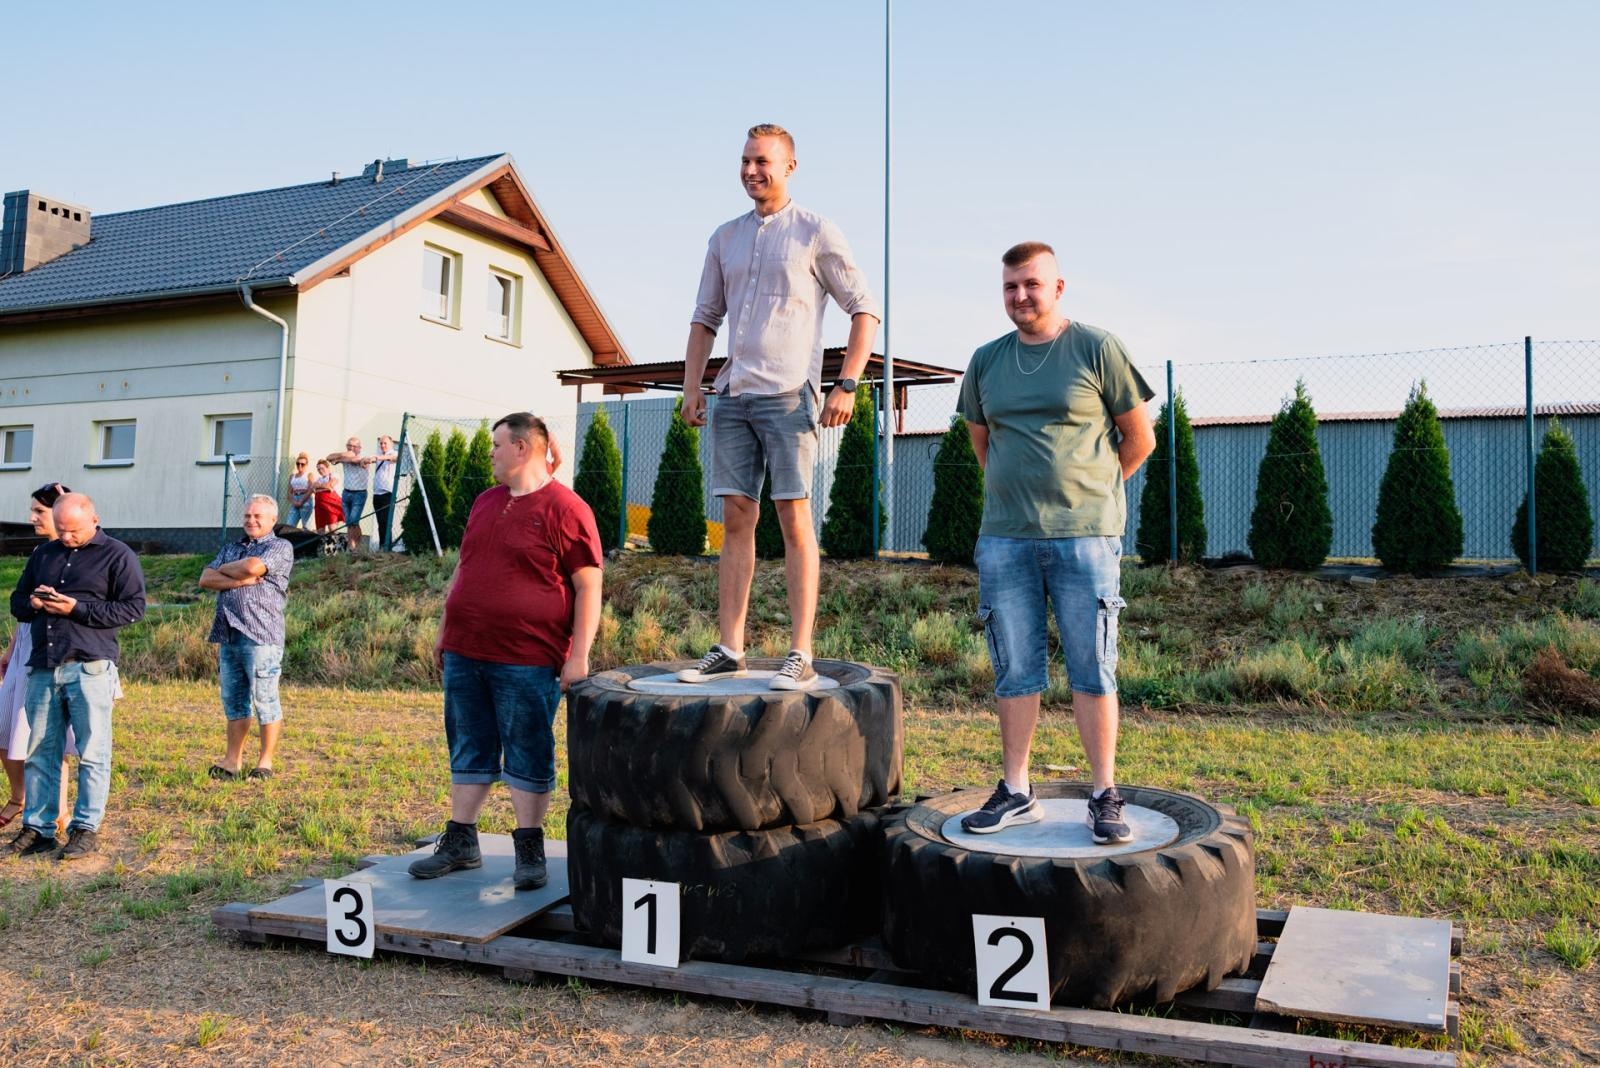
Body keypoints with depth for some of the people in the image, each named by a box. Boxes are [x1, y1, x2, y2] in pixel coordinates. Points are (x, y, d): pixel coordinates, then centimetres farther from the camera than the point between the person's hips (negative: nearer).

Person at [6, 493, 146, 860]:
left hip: (89, 668, -5)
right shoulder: (43, 554, 19)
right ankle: (37, 827, 16)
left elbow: (134, 607, -6)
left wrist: (76, 609, -14)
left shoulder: (117, 555, 0)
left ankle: (85, 829, 5)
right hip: (43, 667, 6)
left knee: (92, 752, -2)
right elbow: (17, 600, 25)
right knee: (40, 750, 8)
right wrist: (32, 603, 0)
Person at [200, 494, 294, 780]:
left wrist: (224, 569, 3)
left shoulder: (280, 547, 2)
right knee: (233, 700, 10)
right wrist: (240, 580, -8)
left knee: (265, 700, -4)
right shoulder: (231, 548, 22)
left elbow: (252, 566, -17)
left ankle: (265, 762, 3)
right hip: (228, 635, 7)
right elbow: (205, 579, 8)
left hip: (260, 635, -6)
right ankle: (233, 760, 15)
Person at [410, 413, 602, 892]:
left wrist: (579, 655, -16)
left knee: (528, 757, 4)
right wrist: (444, 633, 20)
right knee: (469, 751, 14)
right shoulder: (485, 502, 14)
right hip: (465, 654, 7)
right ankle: (460, 842, 25)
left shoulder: (565, 508, -9)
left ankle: (529, 850, 15)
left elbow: (588, 587, -11)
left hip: (527, 661, -7)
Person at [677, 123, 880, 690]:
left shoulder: (816, 233, 2)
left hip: (788, 394, -5)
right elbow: (705, 318, 21)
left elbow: (864, 311, 1)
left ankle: (801, 656, -5)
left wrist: (847, 385, -9)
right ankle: (728, 649, 8)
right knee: (736, 518, 4)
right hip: (733, 395, 5)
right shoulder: (725, 238, 17)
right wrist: (692, 387, 10)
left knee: (795, 519, -7)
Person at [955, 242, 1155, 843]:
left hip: (1085, 537, -3)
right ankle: (1016, 794, 16)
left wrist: (1088, 491, 10)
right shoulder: (986, 362, 12)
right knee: (1014, 672, 7)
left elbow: (1139, 438, 6)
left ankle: (1105, 797, 9)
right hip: (1004, 539, 4)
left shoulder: (1096, 350, 0)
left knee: (1092, 670, 0)